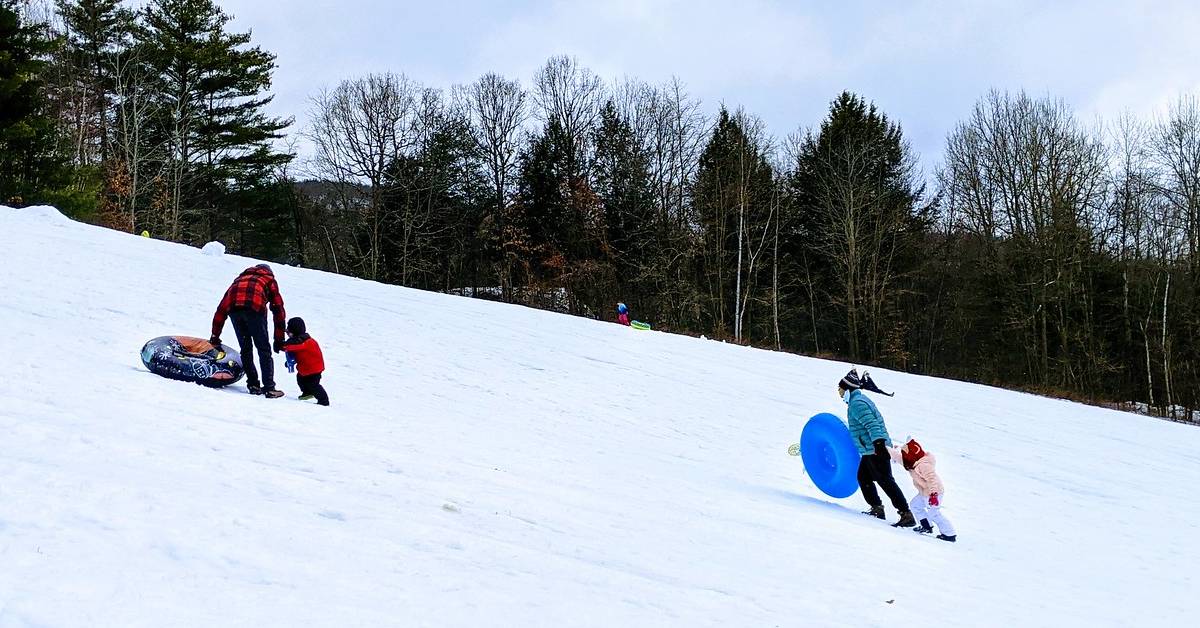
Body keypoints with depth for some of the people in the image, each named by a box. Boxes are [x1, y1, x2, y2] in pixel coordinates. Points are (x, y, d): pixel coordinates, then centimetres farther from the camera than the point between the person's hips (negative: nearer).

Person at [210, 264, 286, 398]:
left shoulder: (240, 278, 40)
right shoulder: (270, 280, 32)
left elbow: (221, 309, 35)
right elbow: (278, 310, 23)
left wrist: (215, 335, 37)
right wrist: (279, 339, 24)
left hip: (233, 306, 3)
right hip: (254, 306, -3)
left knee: (245, 348, 17)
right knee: (264, 349, 5)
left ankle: (253, 385, 14)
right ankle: (269, 388, -2)